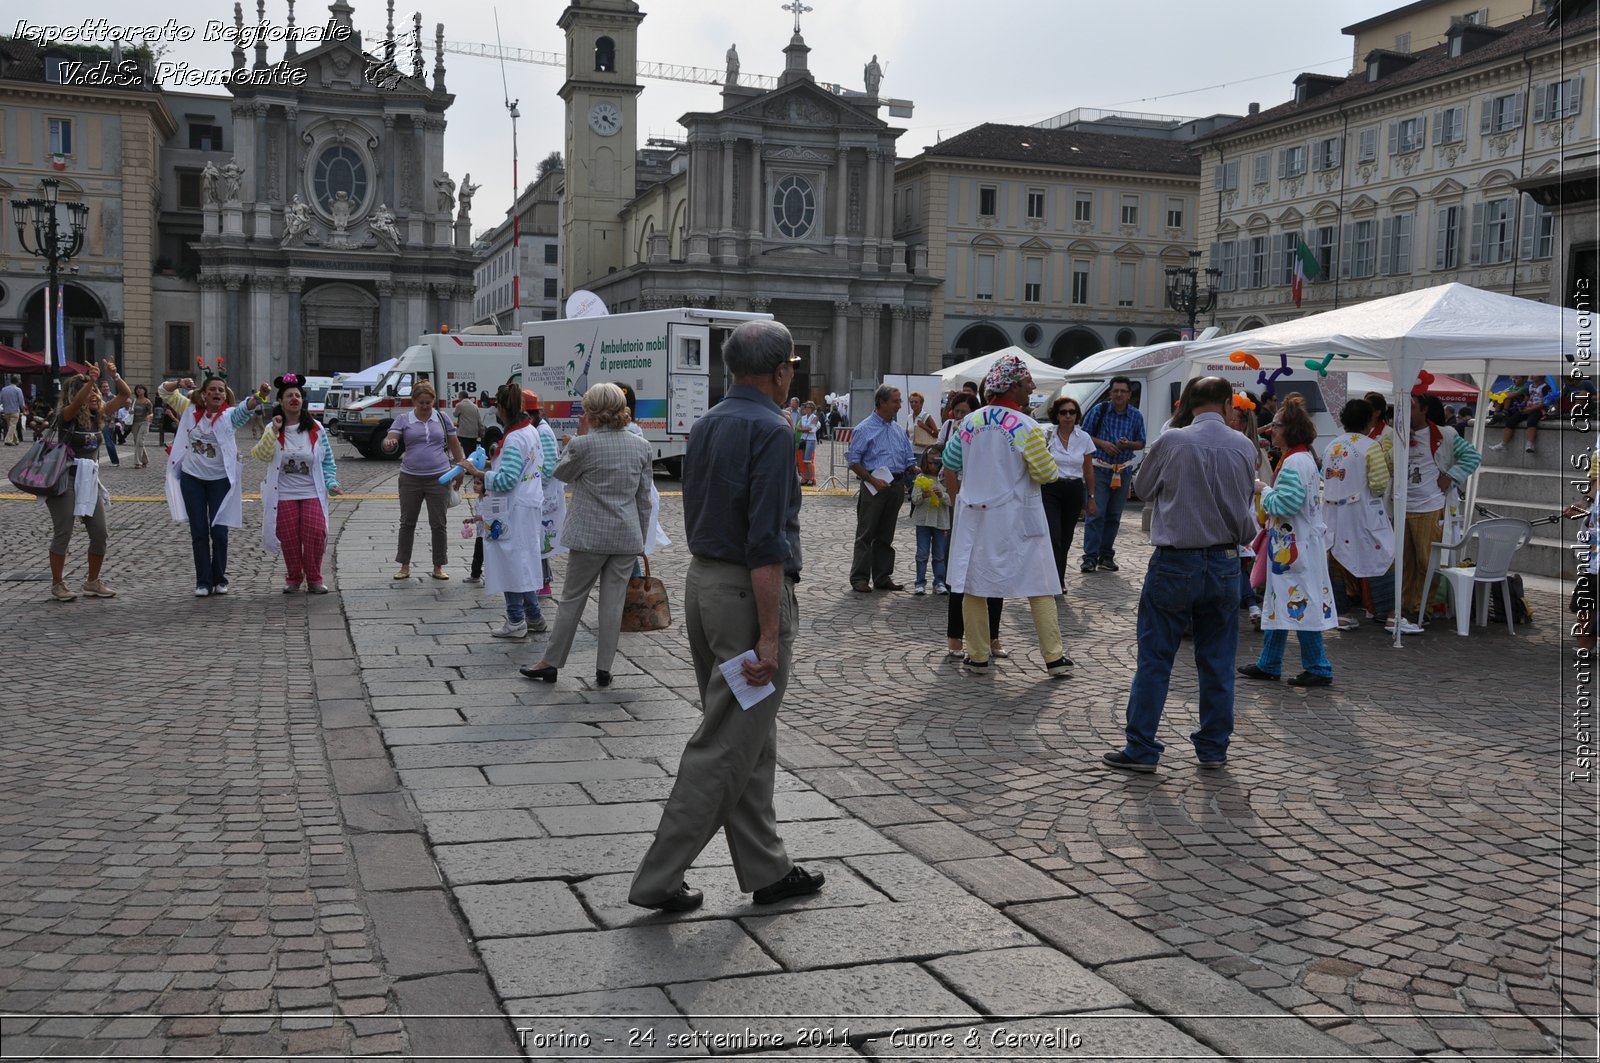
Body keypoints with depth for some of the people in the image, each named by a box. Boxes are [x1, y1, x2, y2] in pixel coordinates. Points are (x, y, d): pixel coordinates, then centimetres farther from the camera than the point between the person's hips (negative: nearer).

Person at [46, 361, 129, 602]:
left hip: (89, 479, 6)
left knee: (100, 534, 5)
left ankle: (93, 582, 18)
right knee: (63, 533, -2)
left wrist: (114, 375, -11)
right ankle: (57, 585, 7)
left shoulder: (99, 415, 7)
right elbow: (77, 403, -32)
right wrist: (90, 380, -45)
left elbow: (125, 395, 5)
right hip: (66, 479, -6)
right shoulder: (68, 416, -9)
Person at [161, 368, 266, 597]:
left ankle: (219, 579, 15)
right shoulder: (191, 409, 1)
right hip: (191, 478, 2)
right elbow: (164, 391, 7)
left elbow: (246, 408, -29)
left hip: (220, 479, -2)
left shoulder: (229, 415, -8)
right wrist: (179, 384, -16)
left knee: (219, 531, 0)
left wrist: (260, 395, -51)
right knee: (199, 532, 4)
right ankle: (203, 581, 9)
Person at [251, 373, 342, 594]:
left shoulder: (316, 429, 4)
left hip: (312, 493, 0)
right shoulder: (273, 429, 3)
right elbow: (261, 455, -11)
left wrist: (331, 483, -4)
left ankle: (314, 579, 4)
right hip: (284, 495, 0)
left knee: (315, 534, -10)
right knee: (289, 538, 1)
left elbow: (327, 460, 8)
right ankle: (293, 579, 18)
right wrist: (273, 432, -20)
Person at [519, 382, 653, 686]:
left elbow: (561, 473, 8)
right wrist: (641, 541, 14)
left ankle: (550, 664, 16)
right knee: (613, 603, 7)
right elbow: (644, 499, 6)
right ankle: (604, 670, 12)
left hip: (590, 536, -3)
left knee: (572, 599, 8)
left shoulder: (584, 445, -12)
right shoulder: (641, 447, 1)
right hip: (627, 537, 3)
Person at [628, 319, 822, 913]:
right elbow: (765, 540, -21)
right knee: (726, 749, -1)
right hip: (748, 592, -9)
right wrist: (770, 634, -20)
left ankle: (767, 870, 24)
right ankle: (658, 879, 3)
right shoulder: (769, 430, -15)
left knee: (750, 742, 16)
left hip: (701, 580, 9)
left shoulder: (705, 426, 12)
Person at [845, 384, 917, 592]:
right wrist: (873, 481, -15)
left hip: (896, 486, 6)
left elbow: (909, 461, 18)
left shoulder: (899, 430, 15)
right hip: (874, 487, -6)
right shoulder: (865, 429, -5)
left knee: (886, 535, 12)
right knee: (866, 534, -3)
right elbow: (853, 461, -8)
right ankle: (859, 578, 1)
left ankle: (883, 577, 18)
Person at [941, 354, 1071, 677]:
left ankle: (977, 658, 13)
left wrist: (959, 500, 22)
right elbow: (1046, 473, -13)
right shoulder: (1027, 427, -12)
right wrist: (1044, 450, 8)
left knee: (973, 587, 10)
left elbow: (949, 466, 11)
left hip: (974, 517, 4)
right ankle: (1054, 658, 8)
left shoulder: (969, 423, 3)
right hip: (1017, 520, -4)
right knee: (1039, 589, 6)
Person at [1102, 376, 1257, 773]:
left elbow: (1142, 490, 4)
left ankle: (1141, 750, 5)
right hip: (1224, 563, 3)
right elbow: (1245, 505, 8)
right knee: (1218, 660, 13)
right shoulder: (1244, 447, -3)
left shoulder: (1171, 442, -11)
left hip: (1174, 563, -3)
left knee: (1155, 658, 3)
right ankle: (1214, 747, 20)